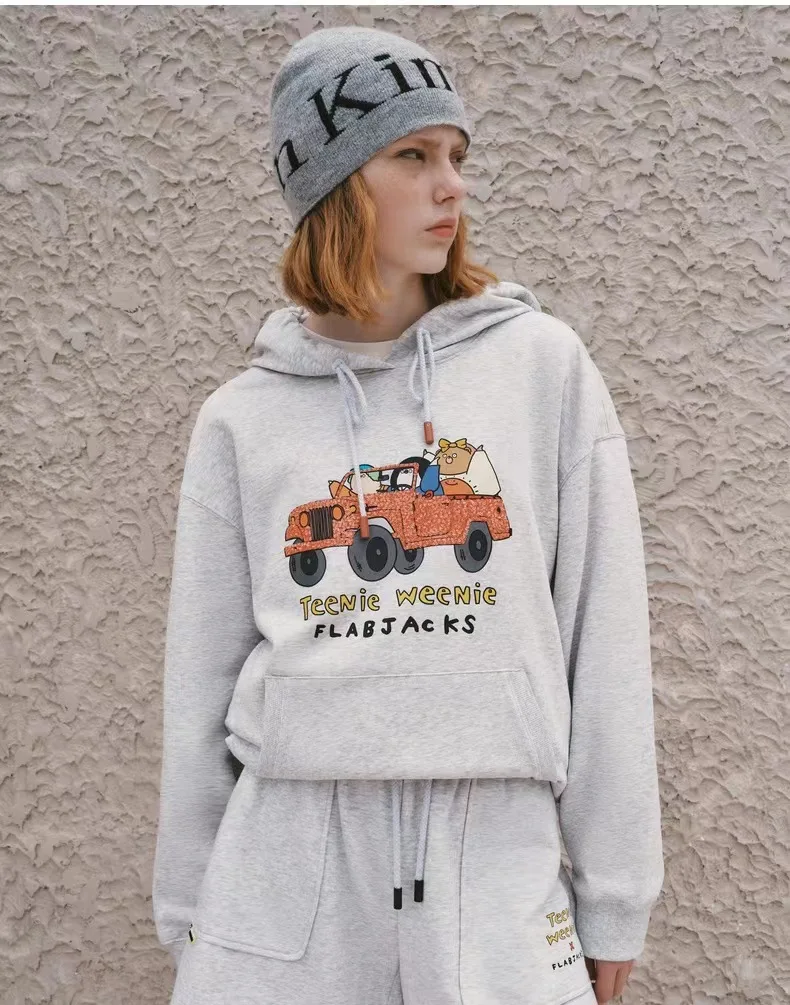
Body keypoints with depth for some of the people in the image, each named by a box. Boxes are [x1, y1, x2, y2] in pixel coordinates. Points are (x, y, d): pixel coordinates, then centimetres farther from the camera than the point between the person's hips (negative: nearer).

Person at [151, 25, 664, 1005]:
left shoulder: (543, 365, 2)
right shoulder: (242, 419, 5)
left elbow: (604, 645, 1)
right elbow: (202, 684, 8)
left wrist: (614, 901, 1)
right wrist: (186, 911, 10)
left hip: (500, 861, 0)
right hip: (283, 869, 1)